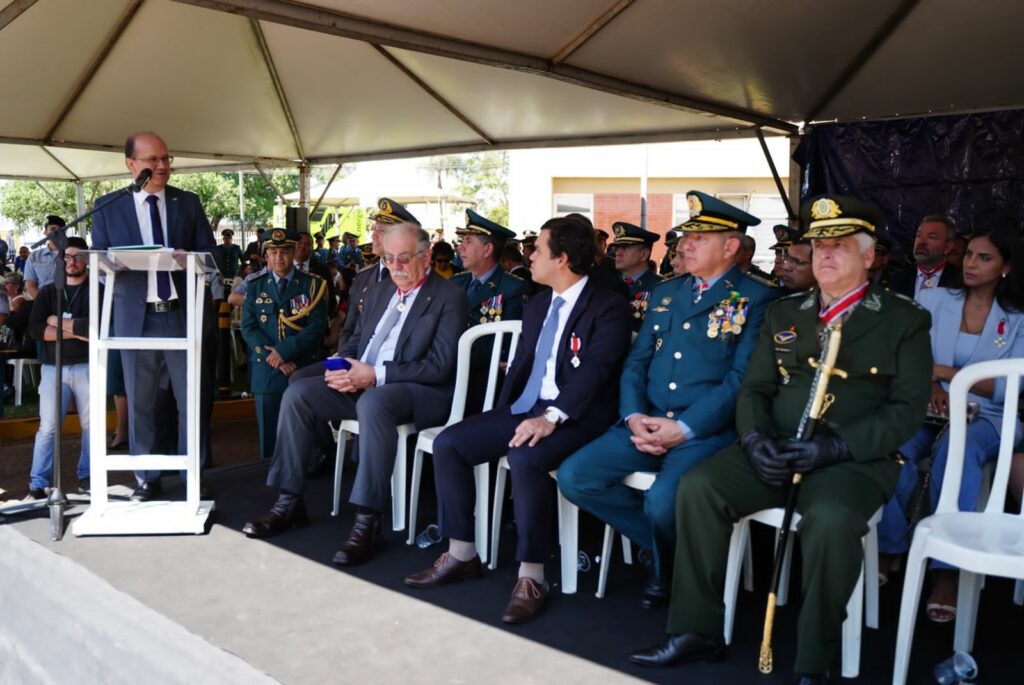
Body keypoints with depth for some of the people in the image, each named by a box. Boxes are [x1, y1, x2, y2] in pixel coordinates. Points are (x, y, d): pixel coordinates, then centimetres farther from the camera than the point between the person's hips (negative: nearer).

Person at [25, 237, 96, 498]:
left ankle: (87, 477, 14)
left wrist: (58, 322, -7)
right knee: (48, 426, -2)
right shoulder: (48, 292, 12)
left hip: (87, 366, -1)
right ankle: (37, 482, 2)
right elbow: (35, 330, -1)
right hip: (53, 367, 2)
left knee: (91, 425, 3)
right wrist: (76, 331, -10)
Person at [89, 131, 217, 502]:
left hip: (183, 314, 0)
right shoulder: (108, 207, 7)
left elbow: (208, 253, 5)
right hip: (136, 317, 0)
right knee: (139, 404, 7)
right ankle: (147, 479, 19)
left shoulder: (188, 202, 8)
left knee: (191, 400, 3)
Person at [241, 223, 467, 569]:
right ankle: (289, 501, -1)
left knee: (372, 402, -38)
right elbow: (354, 341, 23)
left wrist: (375, 374, -21)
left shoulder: (449, 298, -5)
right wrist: (345, 369, -2)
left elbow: (439, 366, -14)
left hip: (422, 392, -7)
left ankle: (368, 520, -33)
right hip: (361, 381, 8)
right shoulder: (380, 293, 19)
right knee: (297, 393, -9)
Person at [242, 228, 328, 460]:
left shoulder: (313, 284, 5)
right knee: (269, 438, 5)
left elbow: (317, 326, -6)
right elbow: (248, 328, 4)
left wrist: (284, 351, -16)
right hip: (266, 373, 2)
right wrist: (272, 357, -11)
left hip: (304, 371, -2)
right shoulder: (255, 287, 13)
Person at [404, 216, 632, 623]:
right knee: (448, 444, -7)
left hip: (575, 416, -8)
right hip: (524, 408, 8)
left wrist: (551, 417, -34)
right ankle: (461, 555, 4)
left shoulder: (608, 309, -8)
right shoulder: (537, 306, 18)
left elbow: (593, 371, -21)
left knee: (525, 457, -36)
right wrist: (503, 414, 4)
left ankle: (531, 577, -23)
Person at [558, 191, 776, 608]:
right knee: (573, 478, -12)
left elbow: (742, 379, -10)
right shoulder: (666, 292, 19)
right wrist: (634, 416, -4)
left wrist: (684, 429, -18)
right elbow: (636, 362, 14)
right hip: (647, 424, 6)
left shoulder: (756, 300, 0)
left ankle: (669, 564, 6)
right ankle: (661, 545, 8)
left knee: (663, 502, -32)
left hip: (707, 431, -6)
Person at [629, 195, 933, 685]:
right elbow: (754, 389, 14)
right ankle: (697, 631, -9)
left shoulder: (904, 321, 5)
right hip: (775, 451, 4)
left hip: (854, 458, -4)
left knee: (831, 518, -36)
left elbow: (908, 407, -4)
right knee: (698, 486, -20)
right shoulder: (783, 313, 17)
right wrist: (755, 436, -8)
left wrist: (837, 446, -18)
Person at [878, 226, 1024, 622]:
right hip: (928, 410, 1)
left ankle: (947, 568, -30)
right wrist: (928, 384, -17)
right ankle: (887, 546, -15)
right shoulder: (933, 300, 10)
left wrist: (945, 372, -16)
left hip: (987, 419, -1)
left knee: (956, 453, -37)